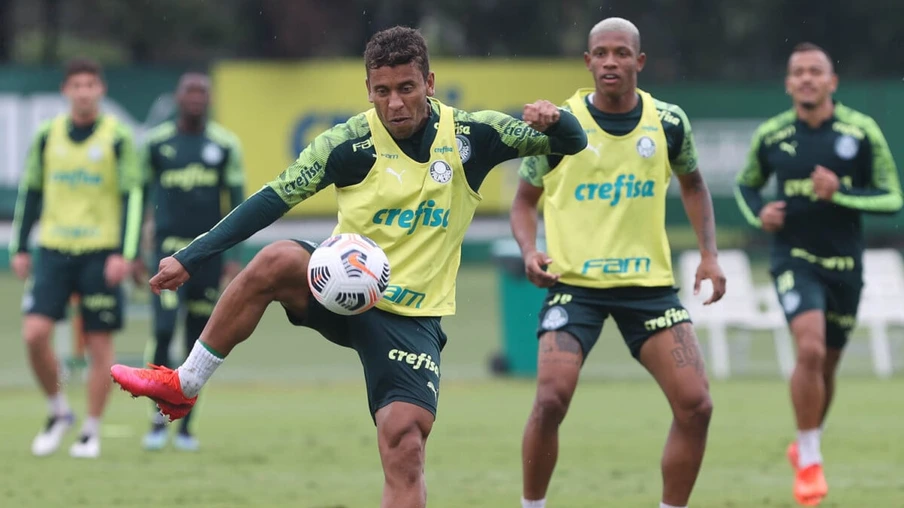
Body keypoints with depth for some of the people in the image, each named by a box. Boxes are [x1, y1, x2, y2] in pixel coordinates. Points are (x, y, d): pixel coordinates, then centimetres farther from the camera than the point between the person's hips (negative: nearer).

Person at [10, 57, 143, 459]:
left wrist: (124, 254, -11)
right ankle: (59, 411, 11)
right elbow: (30, 192, 14)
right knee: (35, 333, -11)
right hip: (54, 249, 2)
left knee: (99, 343, -1)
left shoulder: (118, 138, -2)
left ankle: (91, 432, 10)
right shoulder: (48, 135, 6)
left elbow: (133, 197, -3)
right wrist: (19, 248, 11)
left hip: (100, 252, -2)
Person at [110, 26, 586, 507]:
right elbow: (272, 199, -6)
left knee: (405, 445, -17)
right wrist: (189, 257, -10)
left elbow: (572, 143, 2)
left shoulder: (470, 135, -4)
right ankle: (182, 385, -18)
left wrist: (552, 120, -23)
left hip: (412, 318, 0)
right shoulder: (350, 142, -8)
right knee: (278, 260, -32)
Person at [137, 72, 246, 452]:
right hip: (169, 248, -1)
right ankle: (159, 420, -5)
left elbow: (237, 202, 4)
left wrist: (234, 257, -3)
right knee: (163, 331, -16)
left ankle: (186, 425, 14)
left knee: (198, 343, 5)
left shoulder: (225, 145, 3)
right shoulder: (157, 143, 4)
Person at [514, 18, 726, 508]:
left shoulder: (668, 122, 0)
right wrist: (529, 252, -12)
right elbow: (525, 199, 7)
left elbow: (692, 183, 19)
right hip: (573, 283, -2)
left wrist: (709, 255, 9)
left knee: (695, 405, -8)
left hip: (650, 282, 2)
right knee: (551, 399, -20)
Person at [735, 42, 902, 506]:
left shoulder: (862, 132, -5)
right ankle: (808, 461, -10)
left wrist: (839, 194, -19)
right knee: (810, 349, -23)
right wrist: (759, 215, -5)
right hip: (794, 257, -2)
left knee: (826, 365, 13)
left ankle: (807, 446, 40)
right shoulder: (770, 136, -1)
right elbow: (746, 185, 17)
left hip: (844, 263, 2)